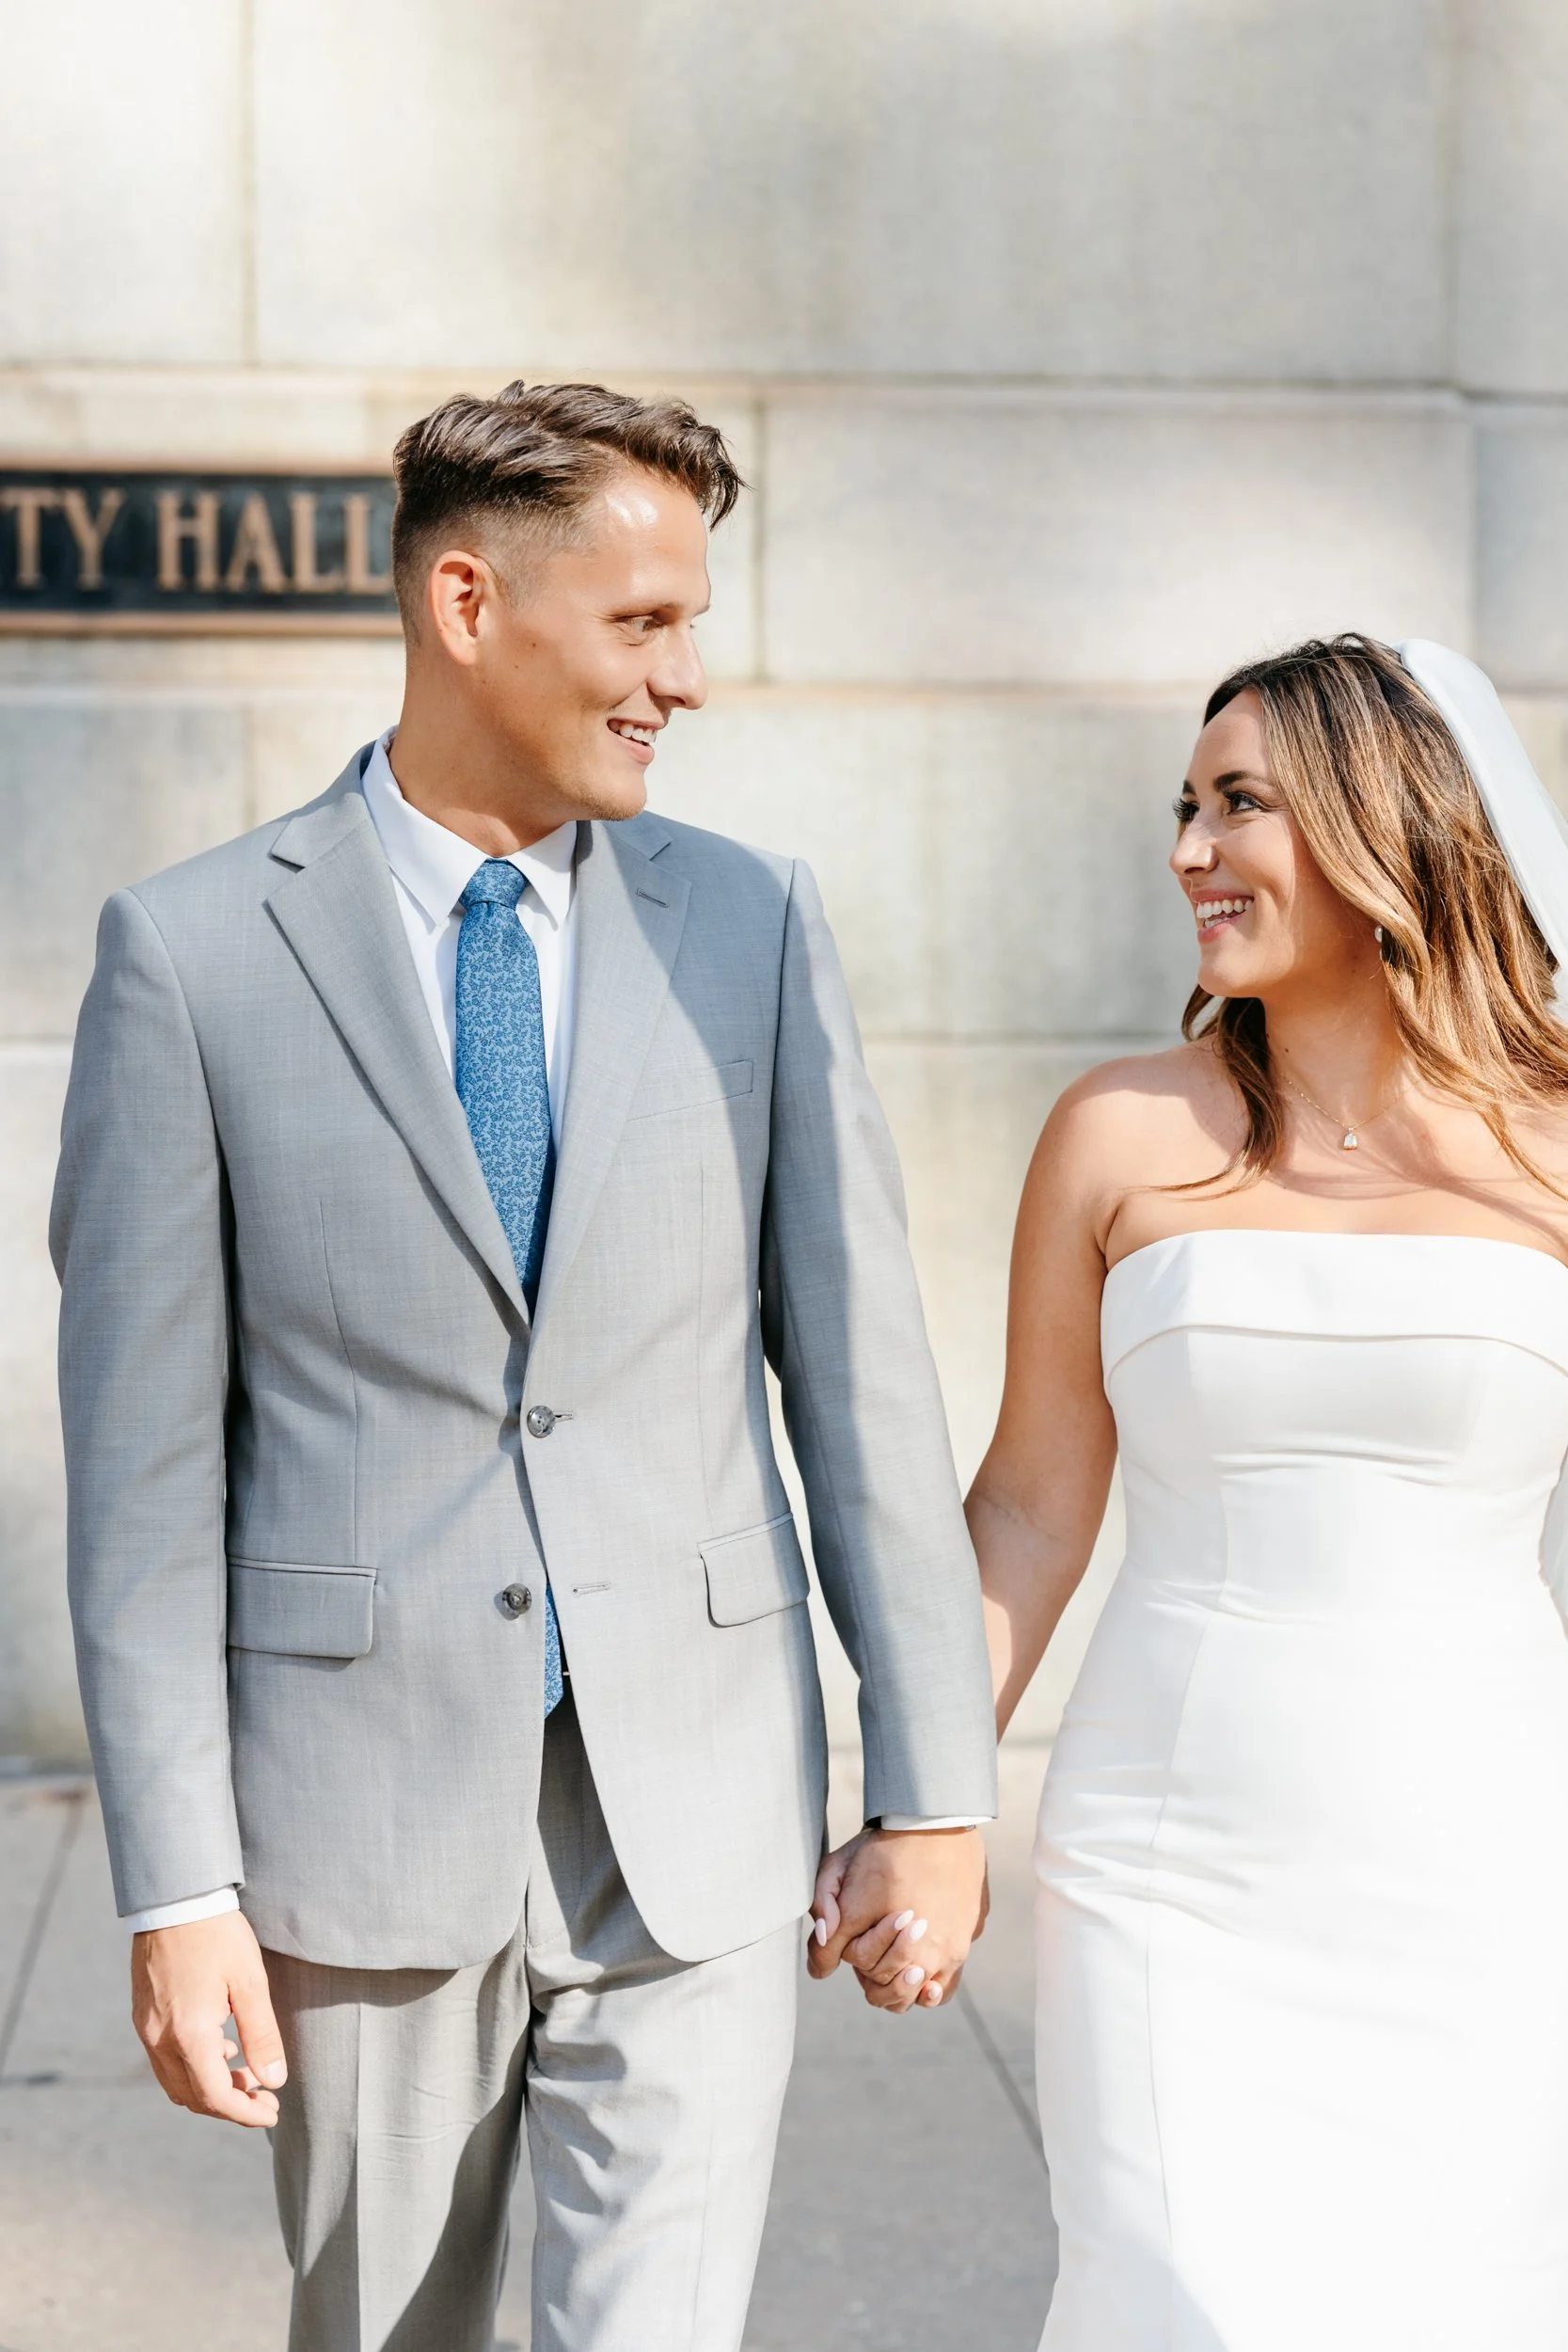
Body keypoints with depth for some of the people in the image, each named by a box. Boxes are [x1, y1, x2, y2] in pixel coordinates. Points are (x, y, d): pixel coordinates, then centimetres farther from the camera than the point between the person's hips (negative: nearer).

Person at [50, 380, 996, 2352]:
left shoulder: (753, 927, 2)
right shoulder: (192, 953, -4)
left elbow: (857, 1367, 3)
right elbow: (141, 1459, -4)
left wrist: (934, 1793, 2)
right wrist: (177, 1893, -7)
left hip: (695, 1815, 1)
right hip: (362, 1804, 0)